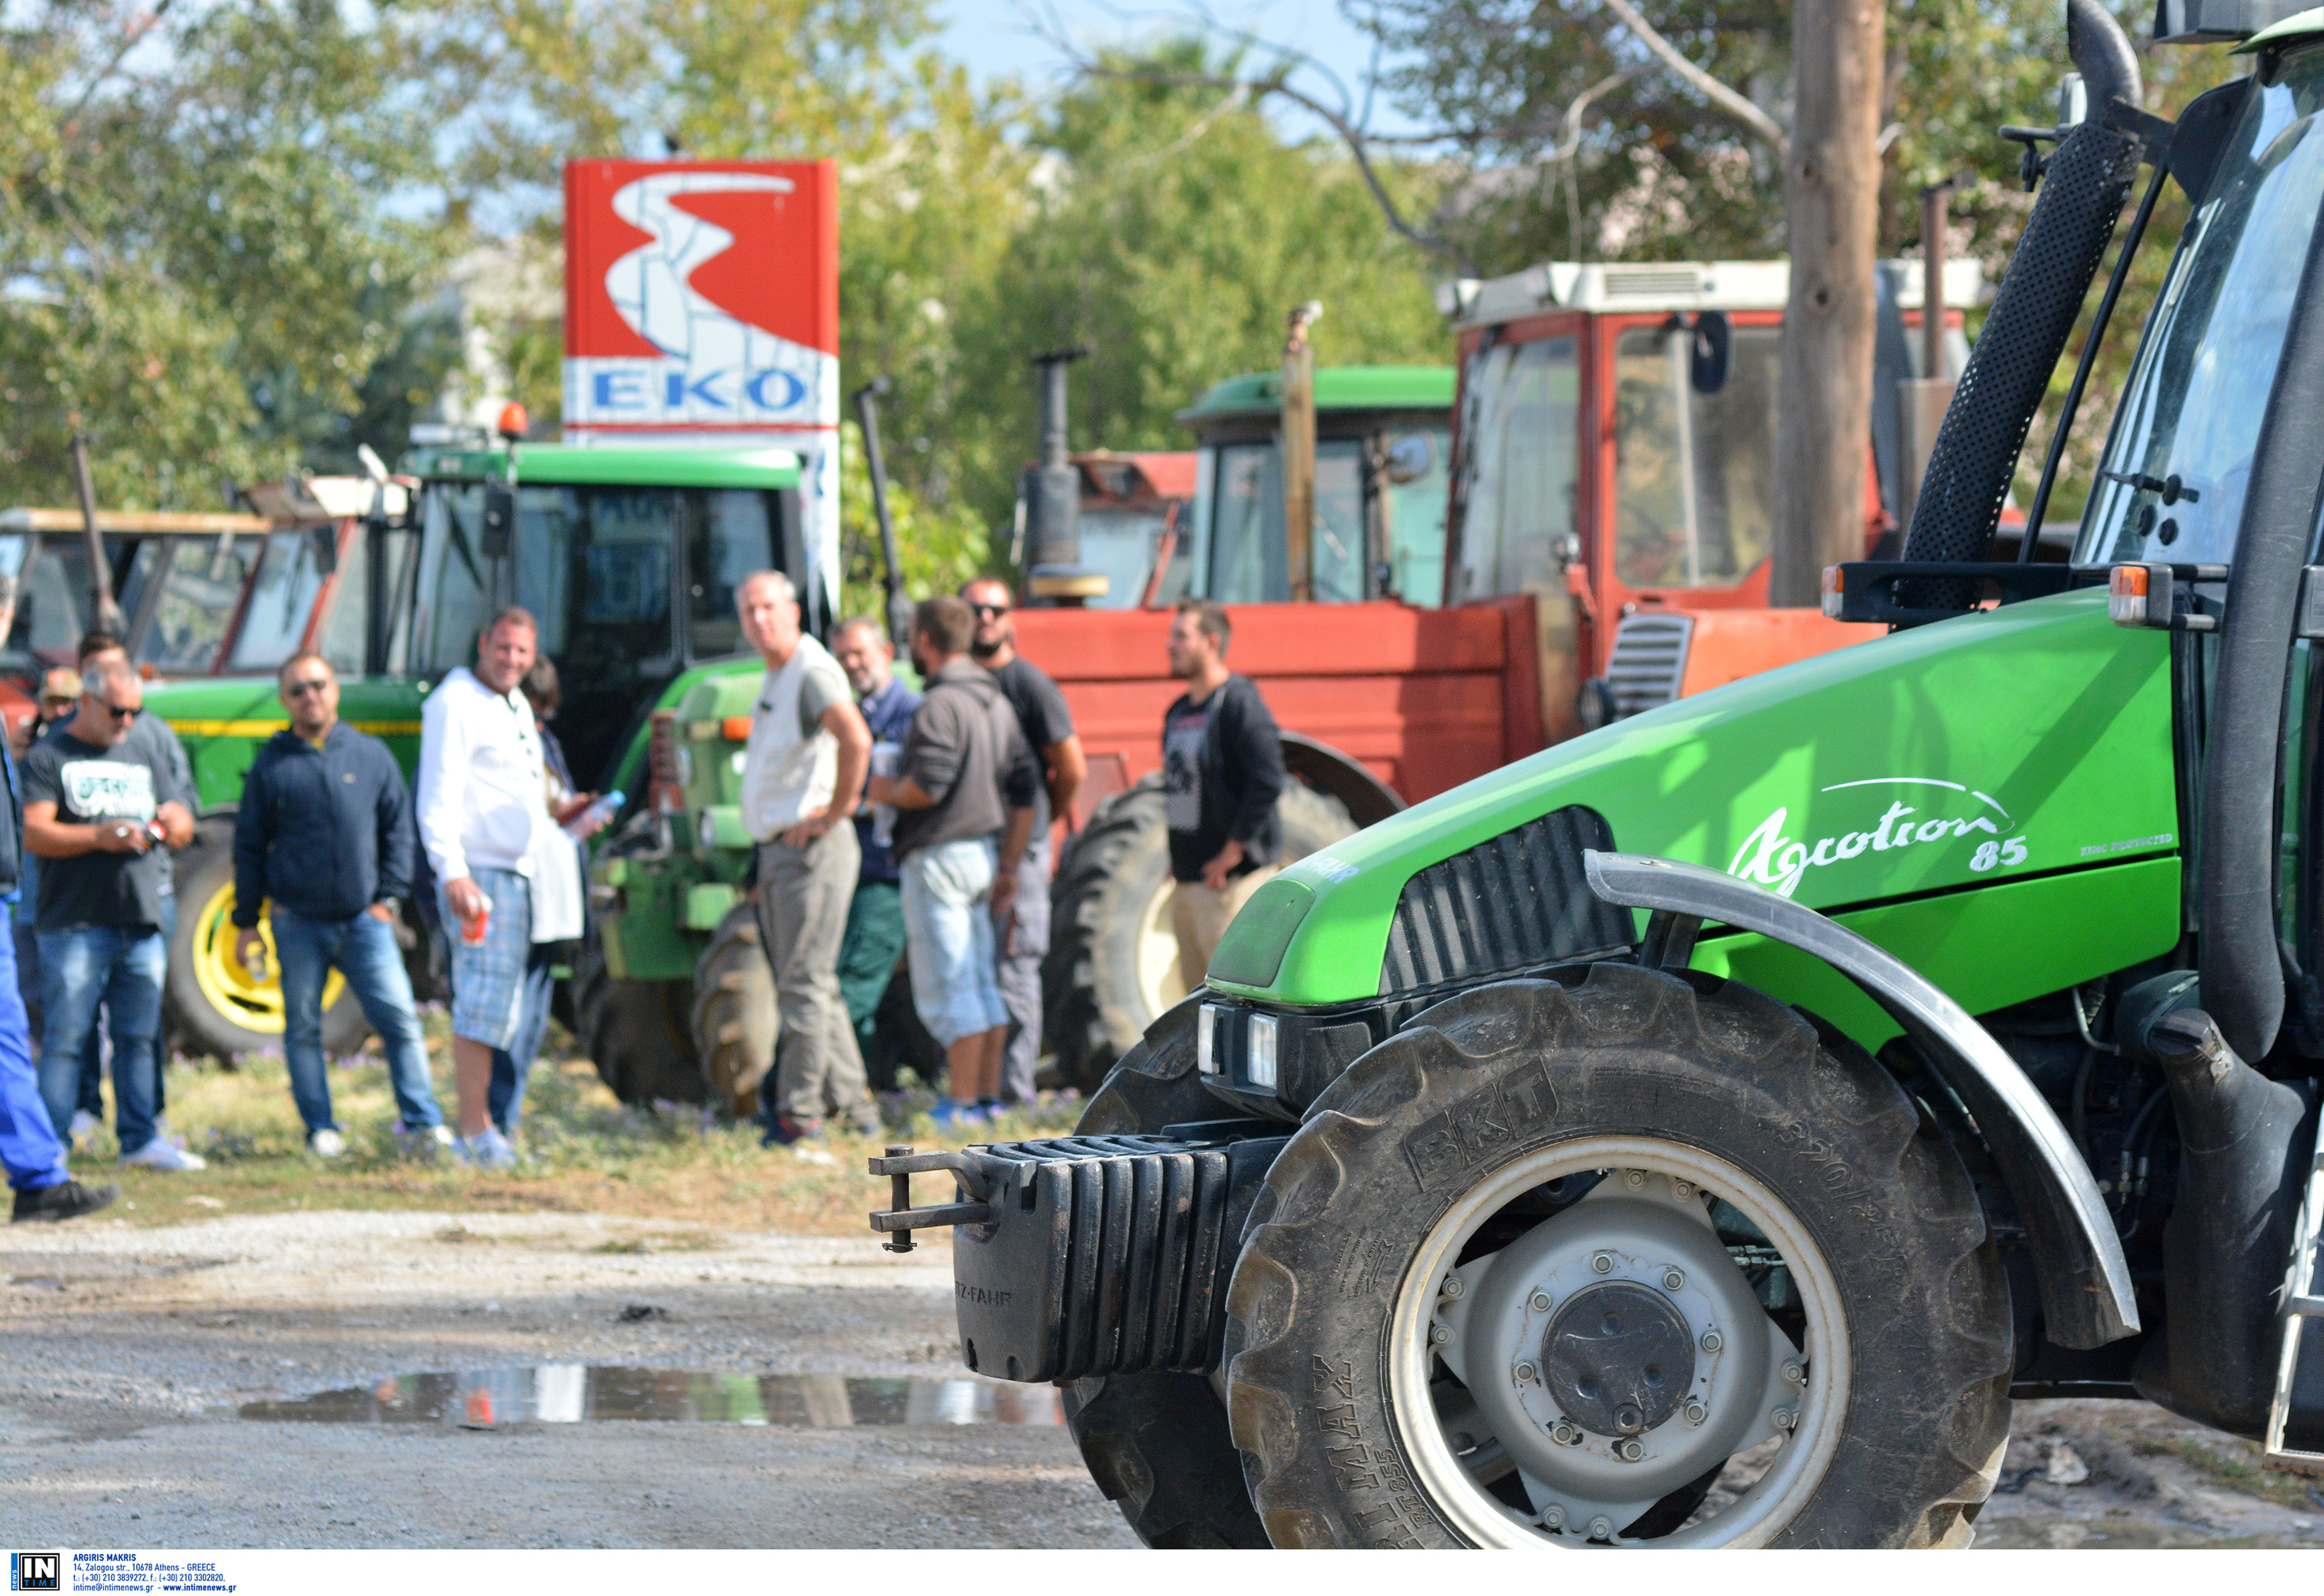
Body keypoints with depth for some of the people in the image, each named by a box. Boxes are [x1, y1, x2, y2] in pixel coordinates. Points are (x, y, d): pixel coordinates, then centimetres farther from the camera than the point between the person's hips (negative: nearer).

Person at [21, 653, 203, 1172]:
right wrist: (99, 838, -22)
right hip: (75, 922, -5)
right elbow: (35, 833, -9)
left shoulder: (144, 752, 18)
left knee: (140, 1036, 8)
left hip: (142, 918, 5)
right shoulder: (49, 757, 1)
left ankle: (140, 1137, 14)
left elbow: (183, 826, 19)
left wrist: (171, 822, -5)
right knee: (64, 1038, -7)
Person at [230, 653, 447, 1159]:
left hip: (364, 919, 0)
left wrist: (389, 897, 2)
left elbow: (398, 830, 12)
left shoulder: (371, 756, 7)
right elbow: (249, 847, 9)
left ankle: (422, 1121, -4)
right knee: (303, 1027, 3)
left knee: (399, 1017, -7)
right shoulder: (271, 766, 5)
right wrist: (246, 923, 6)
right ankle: (322, 1130, 11)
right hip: (298, 922, 0)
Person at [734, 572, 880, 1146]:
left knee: (804, 984, -9)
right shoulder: (774, 677, 17)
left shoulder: (813, 673, -15)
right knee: (811, 986, 13)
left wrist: (835, 813, -22)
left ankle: (800, 1115, -8)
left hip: (811, 847, -10)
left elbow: (856, 740, -33)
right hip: (777, 849, 10)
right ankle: (853, 1106, 18)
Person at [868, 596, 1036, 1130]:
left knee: (947, 991, -8)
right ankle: (988, 1101, 15)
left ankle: (961, 1107, -9)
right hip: (983, 854, 9)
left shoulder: (941, 705, -15)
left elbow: (928, 786, -25)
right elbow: (1024, 793, 14)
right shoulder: (995, 701, 14)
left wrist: (886, 790, -5)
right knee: (982, 984, 13)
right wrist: (1009, 867, 18)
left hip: (939, 857, -9)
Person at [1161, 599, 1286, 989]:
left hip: (1230, 880, -9)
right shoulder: (1179, 712, 16)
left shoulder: (1239, 702, -11)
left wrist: (1234, 850, -19)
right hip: (1188, 879, 9)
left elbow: (1268, 782, -20)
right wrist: (1177, 857, 13)